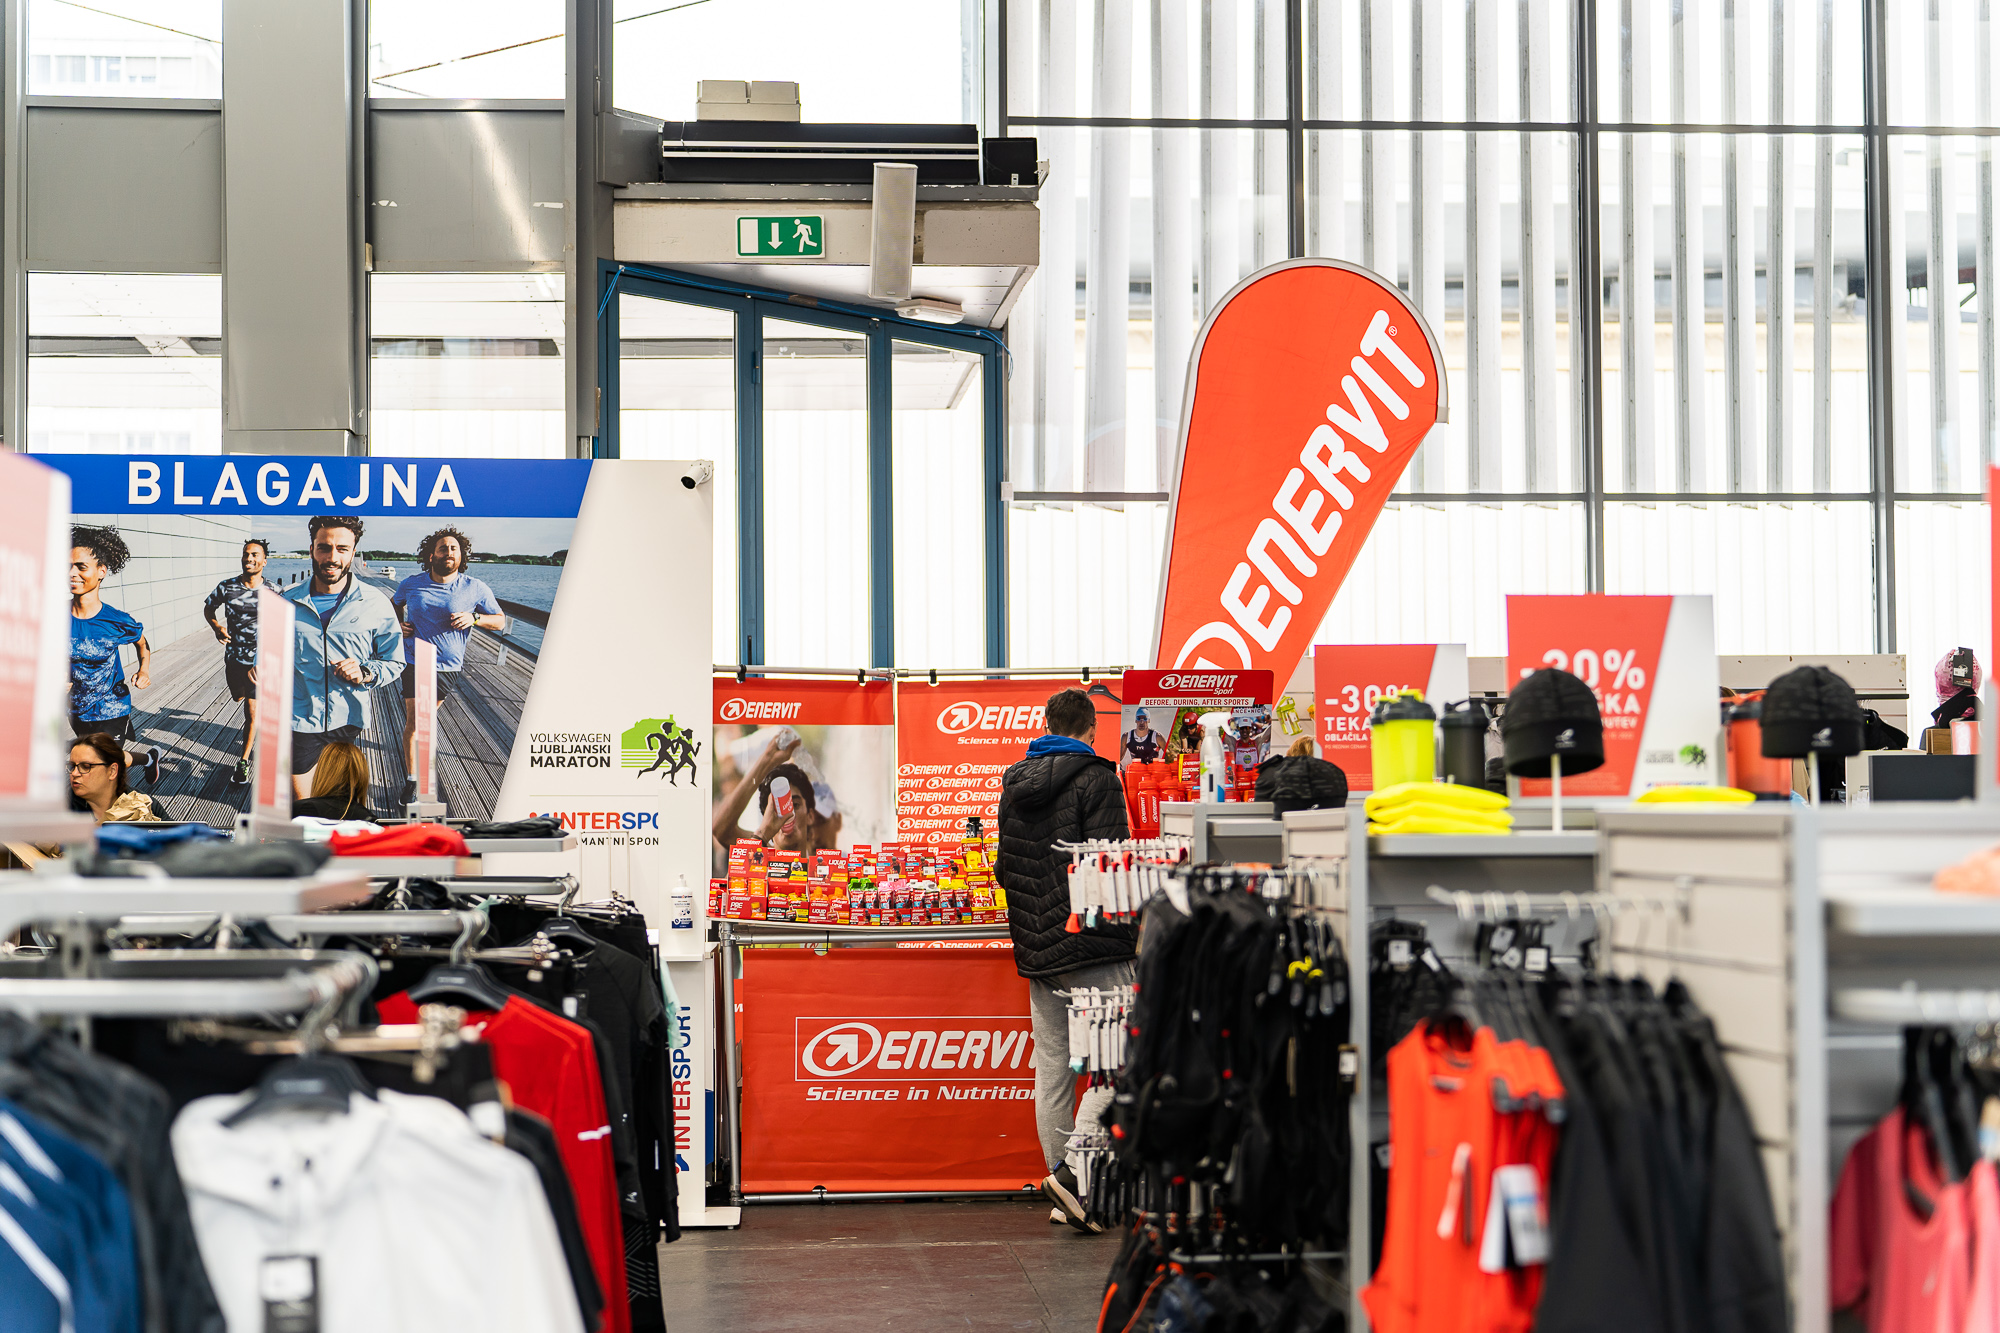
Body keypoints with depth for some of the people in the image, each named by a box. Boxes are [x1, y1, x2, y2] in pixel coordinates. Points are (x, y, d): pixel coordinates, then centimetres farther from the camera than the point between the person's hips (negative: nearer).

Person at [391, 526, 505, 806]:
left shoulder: (475, 589, -6)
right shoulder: (412, 584, -1)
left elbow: (500, 621, 0)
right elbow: (394, 603, 21)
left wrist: (474, 618, -18)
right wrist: (397, 624, 1)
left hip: (448, 666, 1)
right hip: (415, 660, -1)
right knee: (414, 719, -9)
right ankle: (411, 781, -2)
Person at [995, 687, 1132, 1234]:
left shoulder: (1013, 785, 14)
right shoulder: (1096, 779, -8)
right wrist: (1134, 936, -6)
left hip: (1035, 948, 7)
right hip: (1092, 947, -7)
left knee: (1052, 1066, 9)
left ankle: (1067, 1196, 11)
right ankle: (1074, 1172, -17)